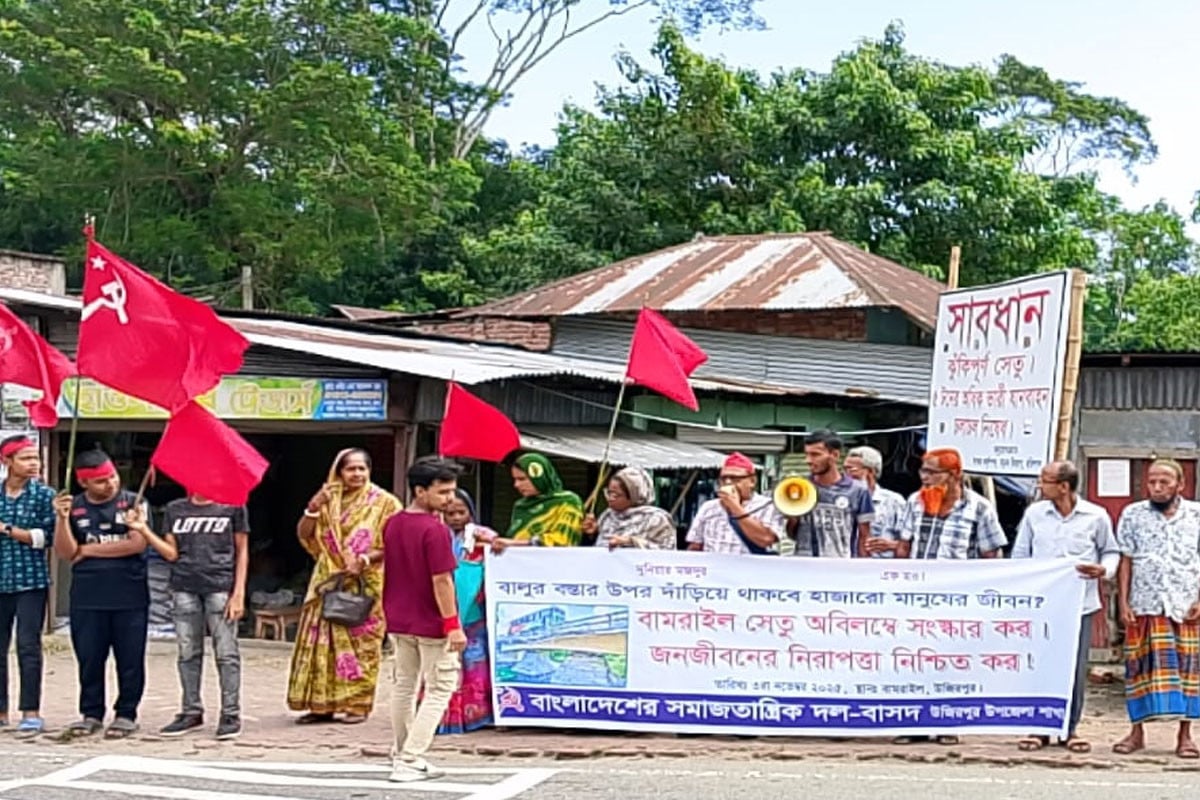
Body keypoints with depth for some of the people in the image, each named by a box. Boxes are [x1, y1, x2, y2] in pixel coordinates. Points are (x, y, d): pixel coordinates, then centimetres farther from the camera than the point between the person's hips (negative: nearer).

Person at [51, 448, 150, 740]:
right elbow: (65, 553, 2)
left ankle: (126, 714, 13)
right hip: (86, 598, 2)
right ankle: (91, 713, 19)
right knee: (89, 658, 7)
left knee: (130, 659, 3)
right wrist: (62, 519, -14)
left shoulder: (133, 503, 1)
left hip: (129, 596, -2)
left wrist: (87, 550, -5)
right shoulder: (74, 508, 8)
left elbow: (137, 543, -11)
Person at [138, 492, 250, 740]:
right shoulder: (175, 510, 13)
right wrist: (144, 531, -6)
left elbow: (242, 552, 5)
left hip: (220, 586, -3)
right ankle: (191, 712, 15)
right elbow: (171, 553, 8)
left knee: (226, 652, -4)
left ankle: (230, 714, 2)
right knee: (188, 653, 6)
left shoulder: (232, 506, 5)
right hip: (184, 587, 3)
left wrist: (238, 593, -3)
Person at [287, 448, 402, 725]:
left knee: (360, 644, -2)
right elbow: (304, 536, 7)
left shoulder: (383, 502, -1)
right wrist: (313, 508, -9)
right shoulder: (328, 500, 11)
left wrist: (366, 559, -19)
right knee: (322, 642, 3)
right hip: (328, 582, 4)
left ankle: (357, 704, 4)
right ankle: (322, 704, 10)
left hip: (366, 585, -4)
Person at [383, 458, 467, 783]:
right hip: (431, 623, -8)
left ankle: (403, 754, 26)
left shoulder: (392, 525, 5)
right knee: (439, 689, 1)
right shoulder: (435, 529, -20)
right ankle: (408, 762, -5)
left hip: (398, 620, 8)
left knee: (404, 686, 17)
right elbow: (441, 580, -21)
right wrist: (453, 624, -17)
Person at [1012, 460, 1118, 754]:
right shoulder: (1034, 514, 6)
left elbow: (1111, 551, 12)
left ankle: (1070, 728, 14)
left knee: (1075, 668, 3)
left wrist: (1104, 569, -10)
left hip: (1080, 603, -1)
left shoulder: (1096, 516, 1)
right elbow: (1020, 555, 11)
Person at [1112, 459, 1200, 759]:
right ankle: (1137, 732, 7)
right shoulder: (1133, 515, 6)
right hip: (1145, 607, 0)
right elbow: (1126, 562, 6)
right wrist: (1123, 603, -1)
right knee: (1142, 666, 0)